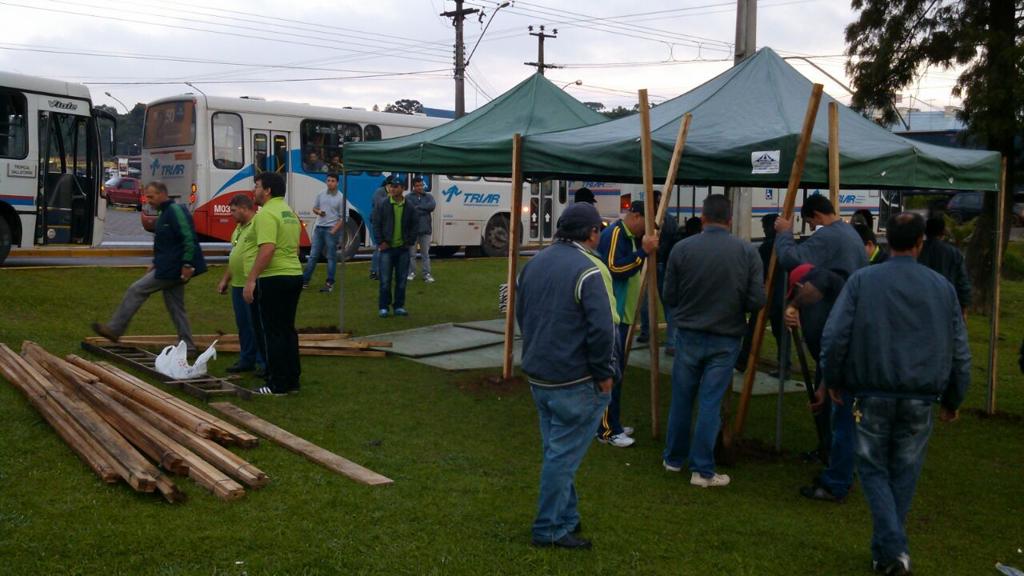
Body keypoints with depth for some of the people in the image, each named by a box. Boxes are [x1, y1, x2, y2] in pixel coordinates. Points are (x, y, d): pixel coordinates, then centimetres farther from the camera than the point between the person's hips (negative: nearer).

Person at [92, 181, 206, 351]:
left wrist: (187, 265, -26)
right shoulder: (165, 213, 17)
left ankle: (114, 329, 4)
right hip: (170, 268, 10)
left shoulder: (176, 211, -15)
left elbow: (189, 238, -23)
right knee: (175, 307, 12)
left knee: (136, 290, -5)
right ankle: (187, 346, 15)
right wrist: (155, 264, 20)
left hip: (172, 268, -10)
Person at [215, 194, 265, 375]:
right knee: (243, 325, 14)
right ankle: (246, 360, 23)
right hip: (238, 285, 9)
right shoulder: (239, 228, 20)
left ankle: (263, 363, 3)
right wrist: (225, 279, 25)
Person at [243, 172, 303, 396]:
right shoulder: (290, 213, 15)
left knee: (269, 332, -2)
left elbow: (267, 249, -25)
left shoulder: (267, 214, -15)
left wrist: (251, 280, -23)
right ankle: (292, 380, 17)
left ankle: (277, 384, 1)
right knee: (287, 329, 13)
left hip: (272, 279, -9)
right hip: (294, 275, 9)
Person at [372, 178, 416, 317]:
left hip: (403, 248, 2)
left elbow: (413, 227, 11)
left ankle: (399, 307, 15)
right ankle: (383, 307, 6)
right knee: (385, 280, -2)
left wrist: (409, 242, 0)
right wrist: (381, 242, -6)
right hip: (387, 248, -2)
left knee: (401, 280, 6)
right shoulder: (383, 206, 0)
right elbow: (376, 225, 1)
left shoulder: (409, 207, 5)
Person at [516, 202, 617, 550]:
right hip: (576, 381, -8)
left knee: (557, 449, 17)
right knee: (564, 454, 0)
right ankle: (550, 530, 7)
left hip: (538, 376, 8)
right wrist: (604, 374, -10)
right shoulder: (588, 270, -17)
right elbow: (601, 329, -22)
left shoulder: (534, 263, 8)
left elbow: (520, 314, 16)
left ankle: (567, 518, 28)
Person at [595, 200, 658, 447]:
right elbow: (615, 268, -24)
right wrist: (643, 251, -24)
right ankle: (607, 430, -4)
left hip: (620, 315, 11)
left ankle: (612, 424, 24)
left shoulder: (629, 236, 17)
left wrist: (644, 249, 10)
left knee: (616, 371, 15)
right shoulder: (614, 234, -14)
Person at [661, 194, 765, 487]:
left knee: (681, 399, 15)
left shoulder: (682, 249, -9)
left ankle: (674, 458, 29)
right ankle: (702, 470, 9)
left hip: (688, 336, 1)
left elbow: (669, 296, -3)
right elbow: (757, 301, -8)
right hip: (726, 339, 0)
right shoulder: (747, 252, -8)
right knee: (710, 403, 5)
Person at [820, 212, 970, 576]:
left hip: (872, 396, -2)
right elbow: (959, 351, 7)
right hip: (920, 400, 2)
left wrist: (834, 380, 7)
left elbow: (834, 337, -9)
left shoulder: (862, 281, -5)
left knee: (874, 469, 10)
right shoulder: (942, 287, 3)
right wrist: (952, 400, 19)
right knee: (904, 474, 16)